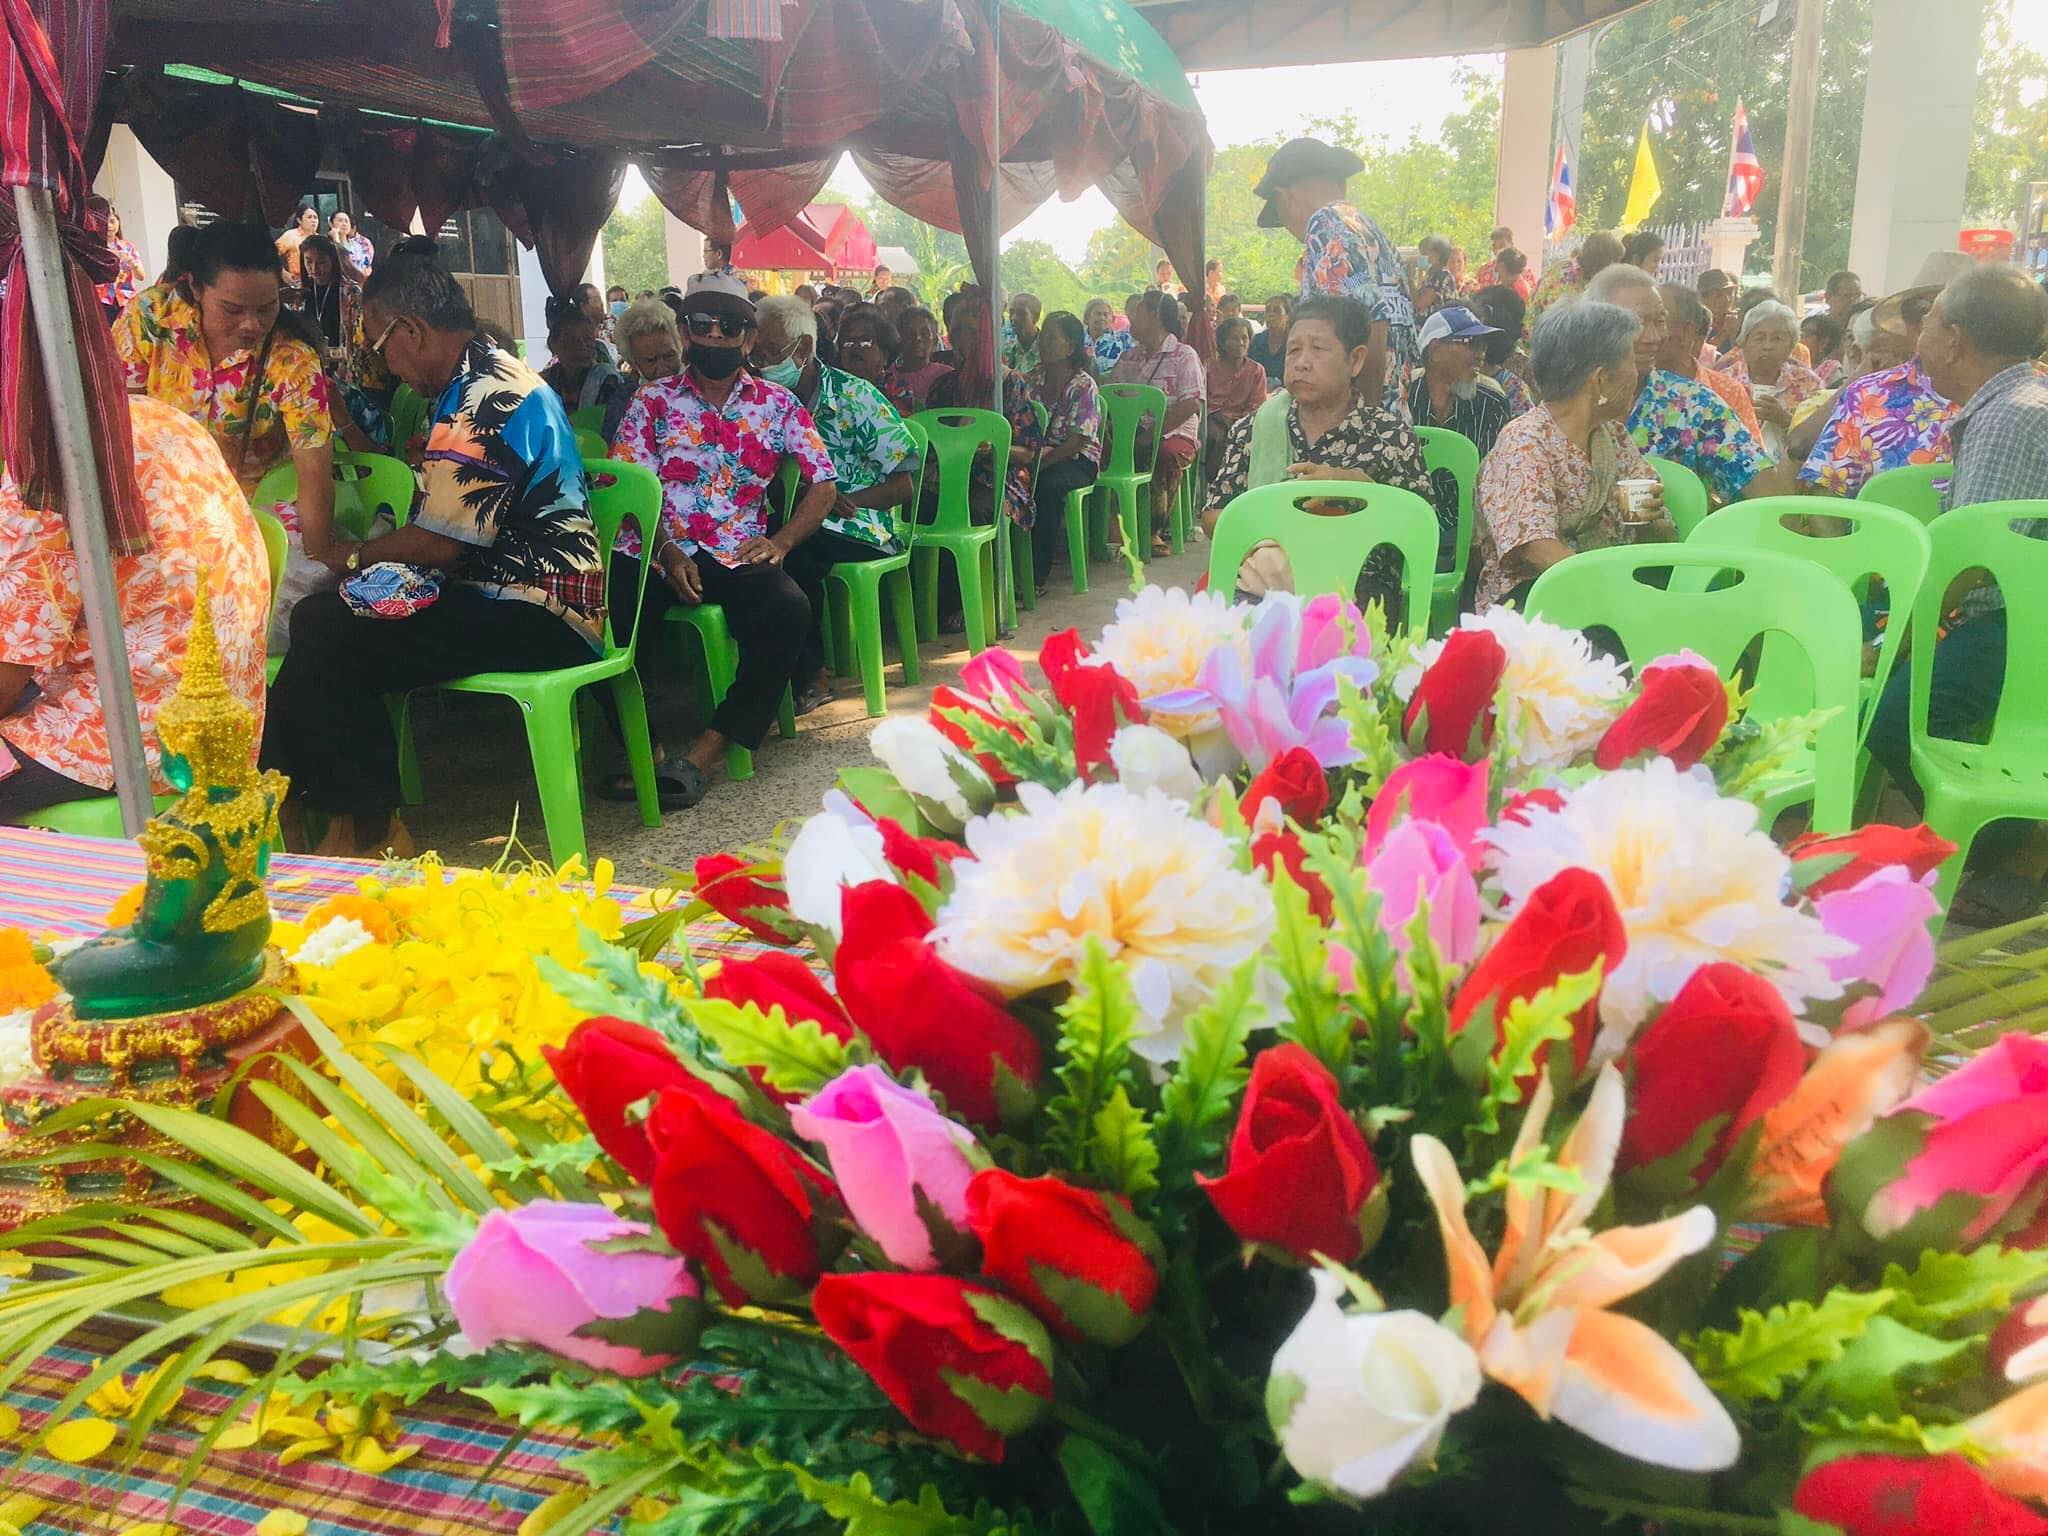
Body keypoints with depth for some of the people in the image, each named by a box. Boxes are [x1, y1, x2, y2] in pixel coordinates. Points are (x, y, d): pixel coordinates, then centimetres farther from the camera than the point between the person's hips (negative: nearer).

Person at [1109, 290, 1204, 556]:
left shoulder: (1183, 355, 2)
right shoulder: (1127, 359, 20)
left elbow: (1191, 404, -10)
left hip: (1174, 433, -4)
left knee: (1166, 454, -37)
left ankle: (1155, 530, -23)